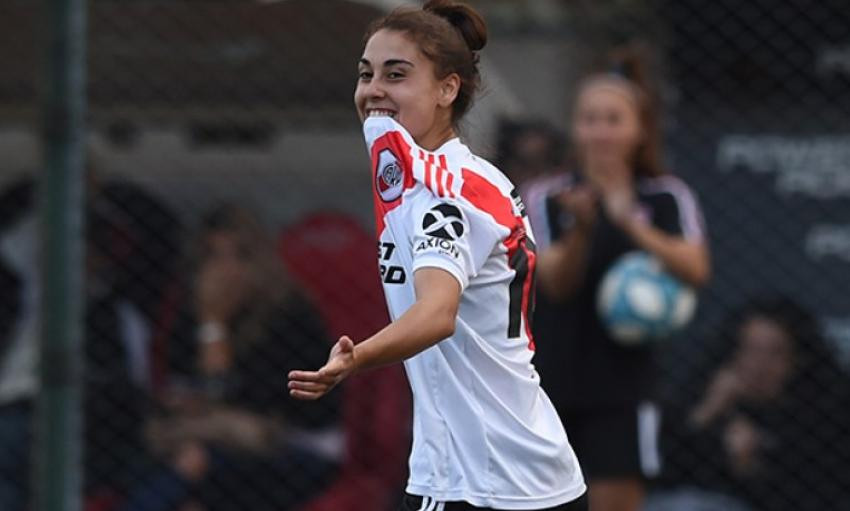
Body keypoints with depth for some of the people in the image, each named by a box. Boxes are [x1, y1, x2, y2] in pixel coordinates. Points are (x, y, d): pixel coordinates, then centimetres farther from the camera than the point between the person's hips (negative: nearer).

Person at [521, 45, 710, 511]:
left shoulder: (666, 198, -2)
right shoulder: (546, 198, -1)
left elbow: (694, 269, -17)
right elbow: (555, 282, -12)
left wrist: (629, 221, -27)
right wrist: (580, 229, -30)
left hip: (619, 389, -1)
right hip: (547, 382, 1)